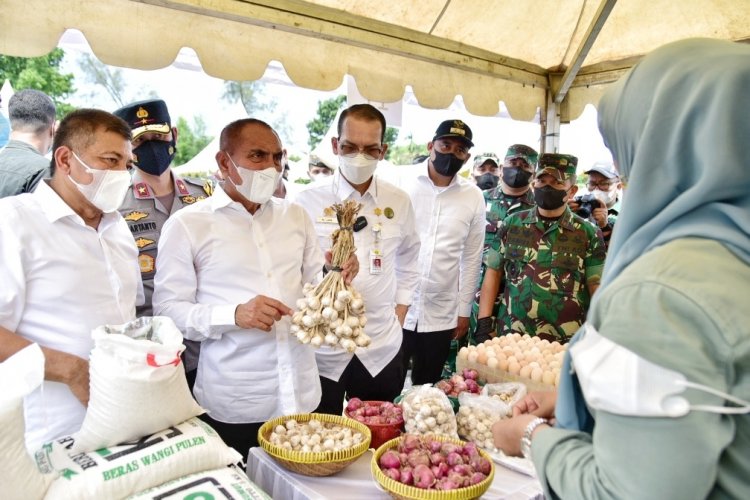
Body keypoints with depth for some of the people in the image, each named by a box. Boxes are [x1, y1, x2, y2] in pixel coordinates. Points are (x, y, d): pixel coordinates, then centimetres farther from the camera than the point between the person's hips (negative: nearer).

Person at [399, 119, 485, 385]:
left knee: (427, 391, 15)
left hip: (441, 316, 2)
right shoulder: (403, 184, -4)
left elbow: (471, 258, 8)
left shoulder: (474, 197, 3)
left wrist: (464, 311, 9)